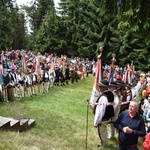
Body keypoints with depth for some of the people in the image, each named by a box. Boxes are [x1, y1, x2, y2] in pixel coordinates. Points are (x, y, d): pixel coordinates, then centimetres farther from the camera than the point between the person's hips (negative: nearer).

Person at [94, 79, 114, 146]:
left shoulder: (103, 97, -34)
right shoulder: (110, 93, -5)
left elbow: (100, 111, -31)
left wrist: (96, 122, -21)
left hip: (103, 119, -9)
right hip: (108, 117, 9)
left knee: (102, 133, 15)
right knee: (104, 132, 29)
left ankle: (104, 146, 37)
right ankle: (105, 143, 50)